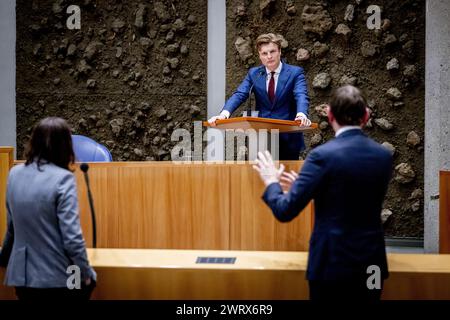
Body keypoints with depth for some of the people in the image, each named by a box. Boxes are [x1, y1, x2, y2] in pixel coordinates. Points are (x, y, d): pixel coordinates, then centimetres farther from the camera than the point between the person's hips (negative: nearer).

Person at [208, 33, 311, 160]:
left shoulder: (295, 72, -3)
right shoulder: (253, 73, 6)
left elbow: (301, 96, -19)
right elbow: (239, 94, -7)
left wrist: (301, 114, -42)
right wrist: (224, 113, -27)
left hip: (288, 138, -2)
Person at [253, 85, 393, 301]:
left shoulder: (323, 155, -15)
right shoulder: (384, 155, 3)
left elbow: (285, 211, -14)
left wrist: (272, 182, 6)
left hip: (333, 264, -5)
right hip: (372, 264, 5)